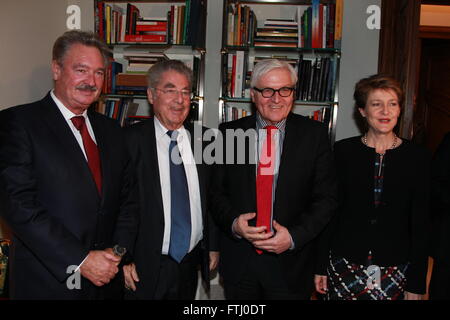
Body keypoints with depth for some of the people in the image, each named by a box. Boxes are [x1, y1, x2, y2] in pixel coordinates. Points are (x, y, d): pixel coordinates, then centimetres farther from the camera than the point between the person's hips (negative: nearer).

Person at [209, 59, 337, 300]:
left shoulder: (314, 135, -3)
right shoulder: (230, 133, 0)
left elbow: (326, 198, -3)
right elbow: (216, 191, 3)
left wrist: (294, 236, -14)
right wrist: (233, 223, -14)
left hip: (291, 263, -1)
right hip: (238, 262, 2)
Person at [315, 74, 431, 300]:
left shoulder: (418, 158, -2)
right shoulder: (343, 151, -2)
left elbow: (420, 226, 0)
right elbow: (329, 212, 1)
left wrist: (417, 284, -1)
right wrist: (321, 266, 1)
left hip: (395, 271, 0)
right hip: (344, 265, 0)